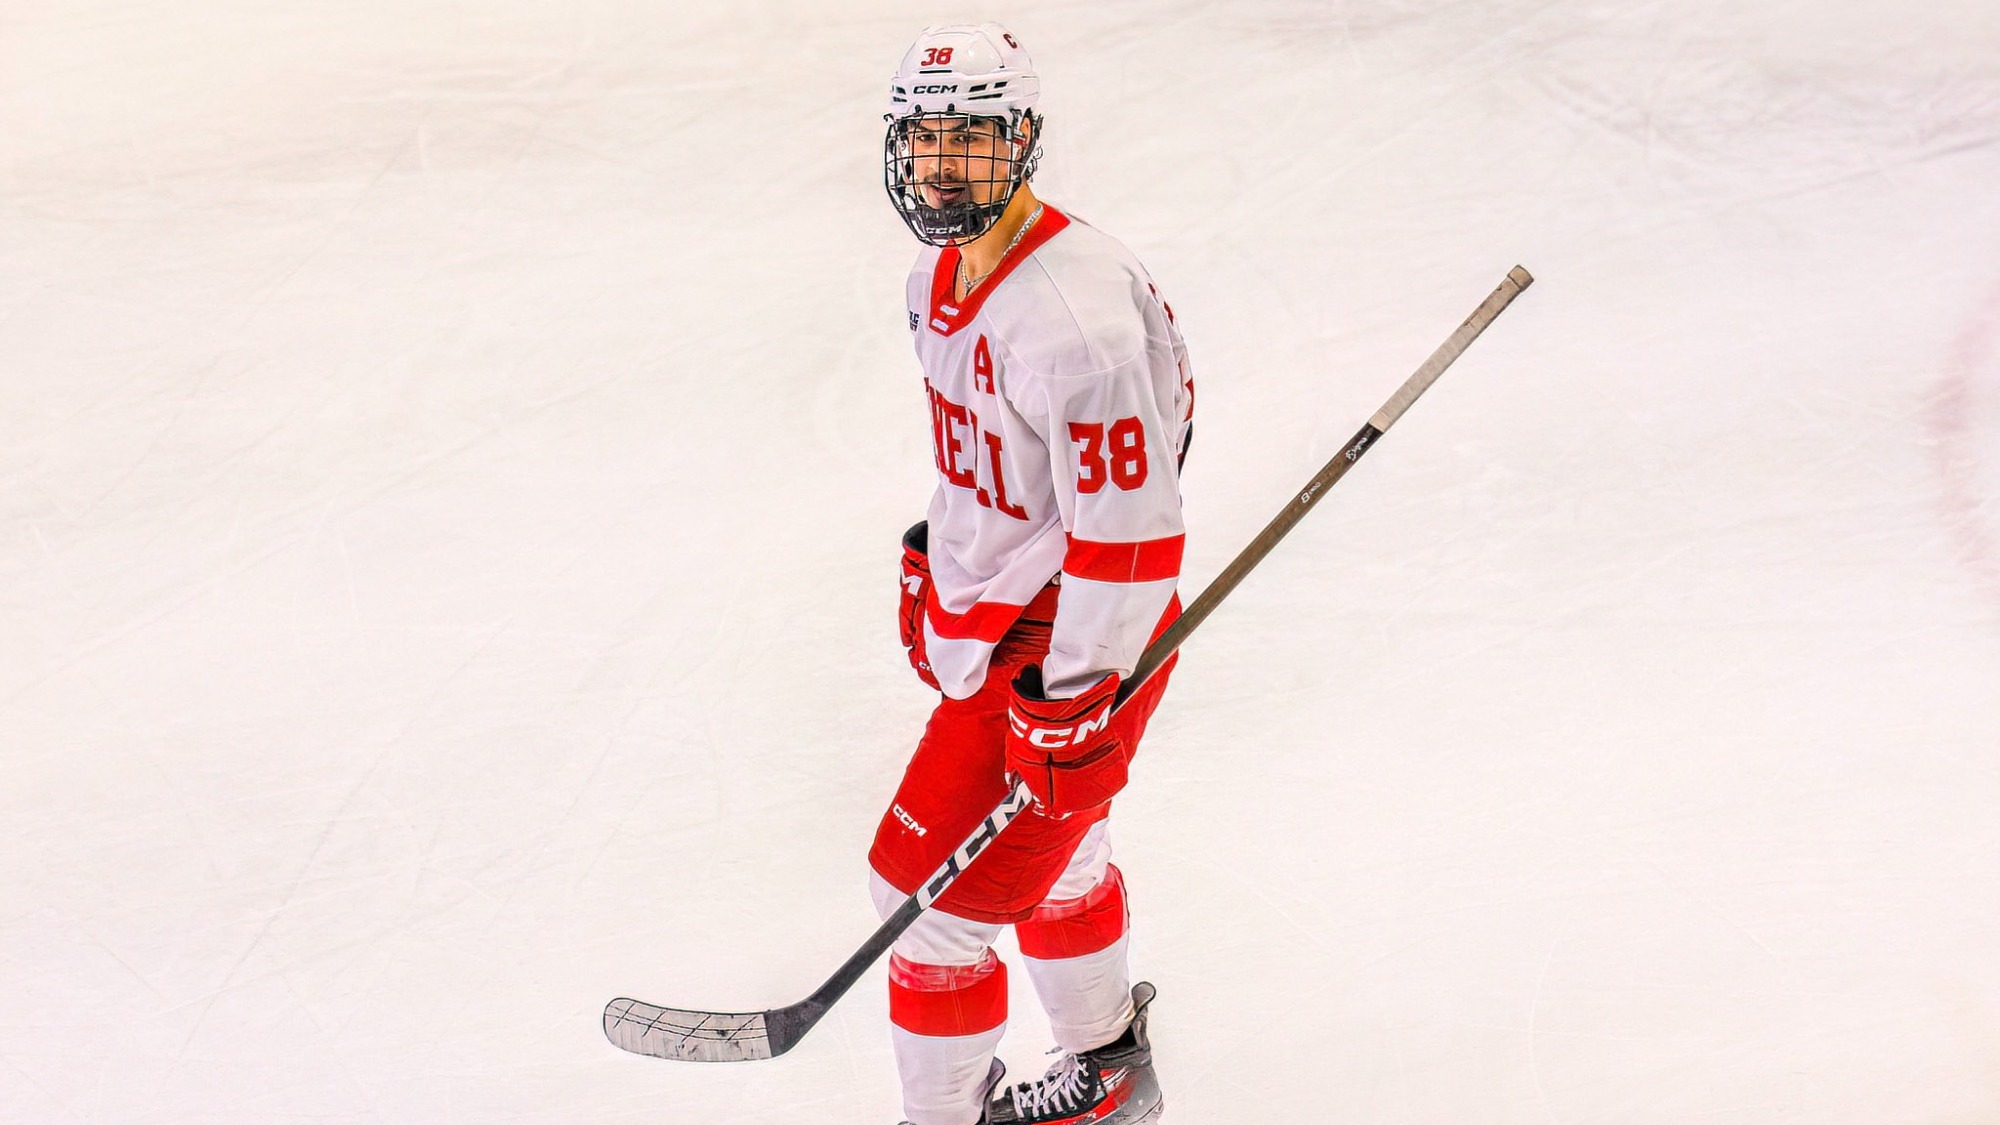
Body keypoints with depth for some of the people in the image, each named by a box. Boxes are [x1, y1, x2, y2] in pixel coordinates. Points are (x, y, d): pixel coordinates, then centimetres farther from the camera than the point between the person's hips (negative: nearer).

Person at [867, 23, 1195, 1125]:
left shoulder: (1073, 313, -29)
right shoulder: (943, 273, 3)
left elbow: (1128, 531, -27)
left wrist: (1073, 703, -24)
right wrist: (933, 570, 23)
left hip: (1066, 640, -10)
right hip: (995, 608, 10)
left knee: (931, 886, -4)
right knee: (1049, 853, 26)